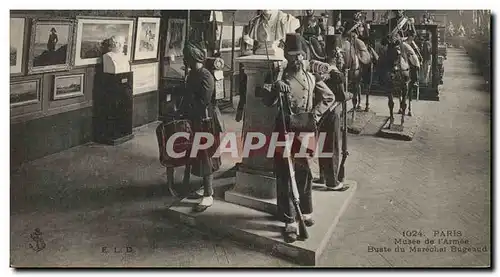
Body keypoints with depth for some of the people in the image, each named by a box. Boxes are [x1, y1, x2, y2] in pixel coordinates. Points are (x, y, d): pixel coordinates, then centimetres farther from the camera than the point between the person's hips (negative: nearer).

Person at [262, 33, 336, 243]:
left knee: (304, 175, 13)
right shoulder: (278, 77, 1)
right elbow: (267, 102, -7)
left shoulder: (312, 79, 4)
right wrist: (275, 90, -27)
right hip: (284, 132, -1)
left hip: (305, 132, 1)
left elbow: (329, 97, 12)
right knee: (284, 177, -1)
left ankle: (306, 212, 33)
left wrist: (314, 115, 0)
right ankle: (290, 222, 7)